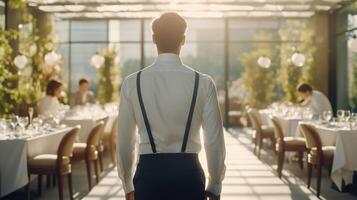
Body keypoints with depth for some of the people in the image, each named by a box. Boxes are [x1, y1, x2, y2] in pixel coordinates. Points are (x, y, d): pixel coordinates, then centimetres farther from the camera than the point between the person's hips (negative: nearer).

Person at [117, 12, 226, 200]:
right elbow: (214, 140, -3)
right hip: (188, 173, 0)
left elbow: (124, 142, 2)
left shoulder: (132, 83, -3)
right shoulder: (203, 83, -5)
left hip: (149, 173, 1)